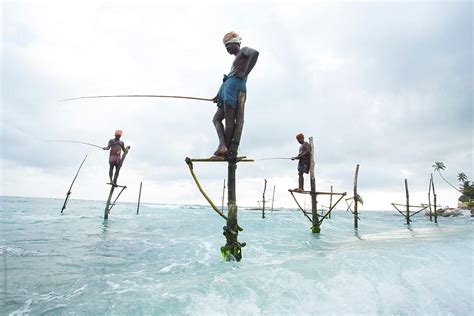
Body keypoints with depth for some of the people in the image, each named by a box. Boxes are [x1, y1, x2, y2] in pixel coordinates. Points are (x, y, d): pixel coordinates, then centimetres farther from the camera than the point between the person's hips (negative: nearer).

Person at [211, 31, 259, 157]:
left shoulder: (244, 50, 10)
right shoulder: (237, 60, 37)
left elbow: (255, 53, -14)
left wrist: (244, 74, -17)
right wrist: (218, 96, 40)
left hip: (234, 84, -10)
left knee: (229, 119, -17)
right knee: (216, 119, 3)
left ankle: (225, 149, -21)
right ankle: (222, 145, -15)